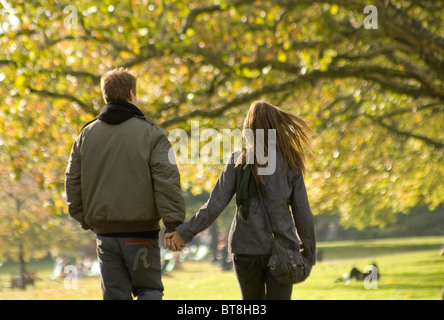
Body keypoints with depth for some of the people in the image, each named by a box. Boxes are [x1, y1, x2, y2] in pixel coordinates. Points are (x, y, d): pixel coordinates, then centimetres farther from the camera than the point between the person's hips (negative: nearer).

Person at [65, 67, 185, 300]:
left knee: (115, 294, 10)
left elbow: (72, 182, 9)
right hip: (140, 230, -3)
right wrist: (174, 224, -14)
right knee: (149, 289, 9)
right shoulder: (150, 133, -6)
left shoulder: (86, 134, 8)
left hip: (105, 231, 4)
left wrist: (85, 219, 17)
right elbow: (166, 180, -13)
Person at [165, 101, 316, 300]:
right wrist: (309, 250, 10)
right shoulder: (290, 163, 1)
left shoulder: (238, 161, -1)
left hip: (246, 248, 1)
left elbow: (215, 204, -9)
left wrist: (185, 232, -8)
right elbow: (302, 211, 1)